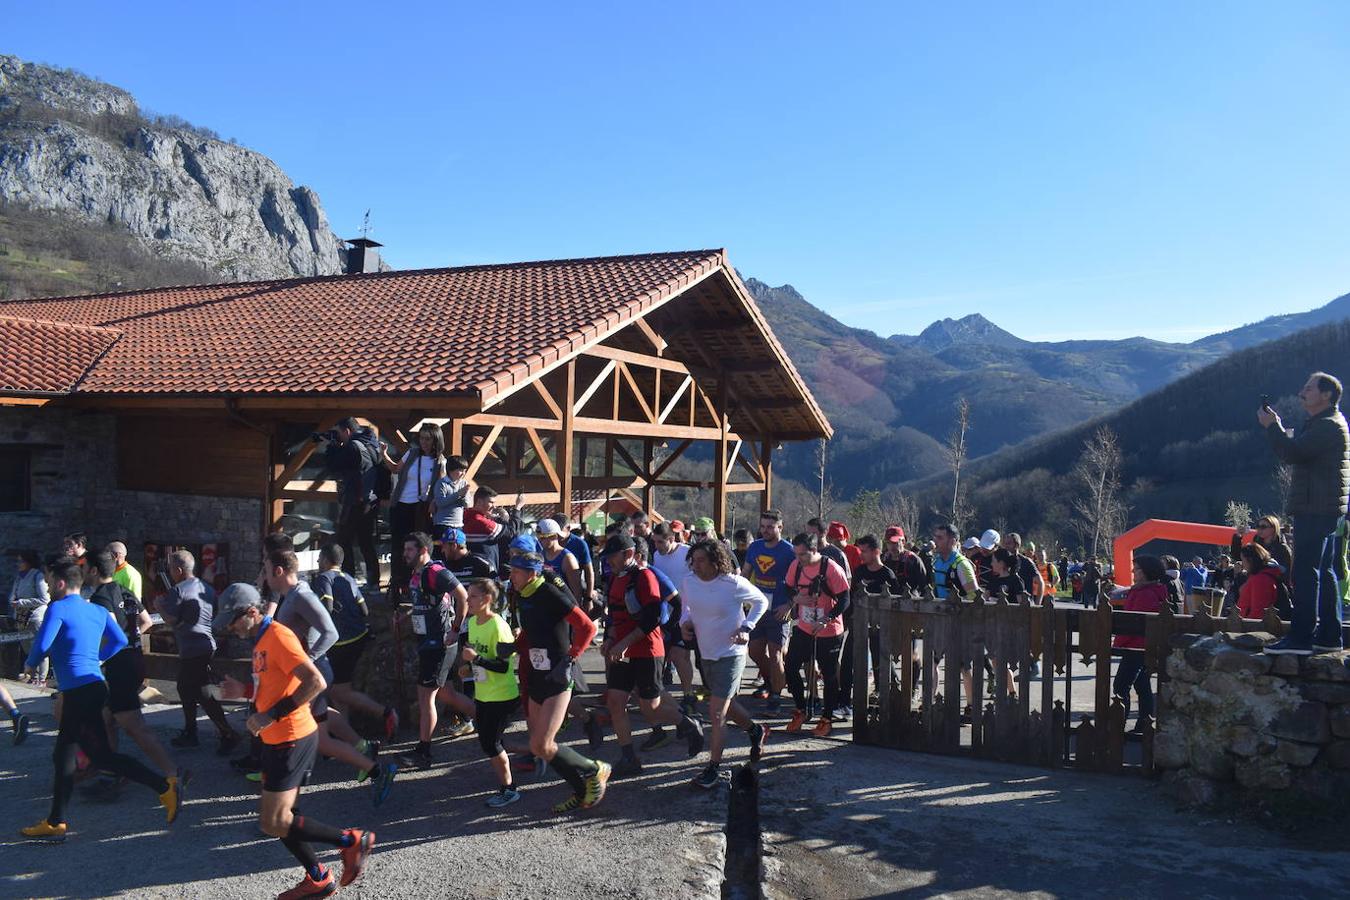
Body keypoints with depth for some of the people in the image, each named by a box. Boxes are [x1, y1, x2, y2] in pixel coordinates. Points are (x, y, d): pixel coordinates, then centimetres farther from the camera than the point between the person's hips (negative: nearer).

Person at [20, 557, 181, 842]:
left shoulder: (58, 609, -10)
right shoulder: (98, 611, 12)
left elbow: (42, 645, -18)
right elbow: (120, 640, 10)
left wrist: (30, 664, 2)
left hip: (79, 692, -9)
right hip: (93, 687, 9)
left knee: (102, 756, -4)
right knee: (63, 756, 15)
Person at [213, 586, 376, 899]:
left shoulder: (279, 637, -18)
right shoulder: (261, 640, 13)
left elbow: (315, 682, -27)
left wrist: (271, 715, -27)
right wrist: (246, 691, 7)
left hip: (291, 740, -10)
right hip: (278, 740, 10)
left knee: (274, 823, -8)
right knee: (276, 816, 14)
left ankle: (352, 841, 1)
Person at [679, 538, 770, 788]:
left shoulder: (734, 583, -20)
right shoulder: (688, 580, -7)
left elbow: (761, 601, -4)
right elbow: (685, 602, 15)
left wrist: (746, 628, -16)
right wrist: (685, 621, -5)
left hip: (730, 655, -6)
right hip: (706, 653, 6)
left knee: (716, 714, -8)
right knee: (725, 706, 22)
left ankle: (713, 767, 3)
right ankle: (756, 731, 48)